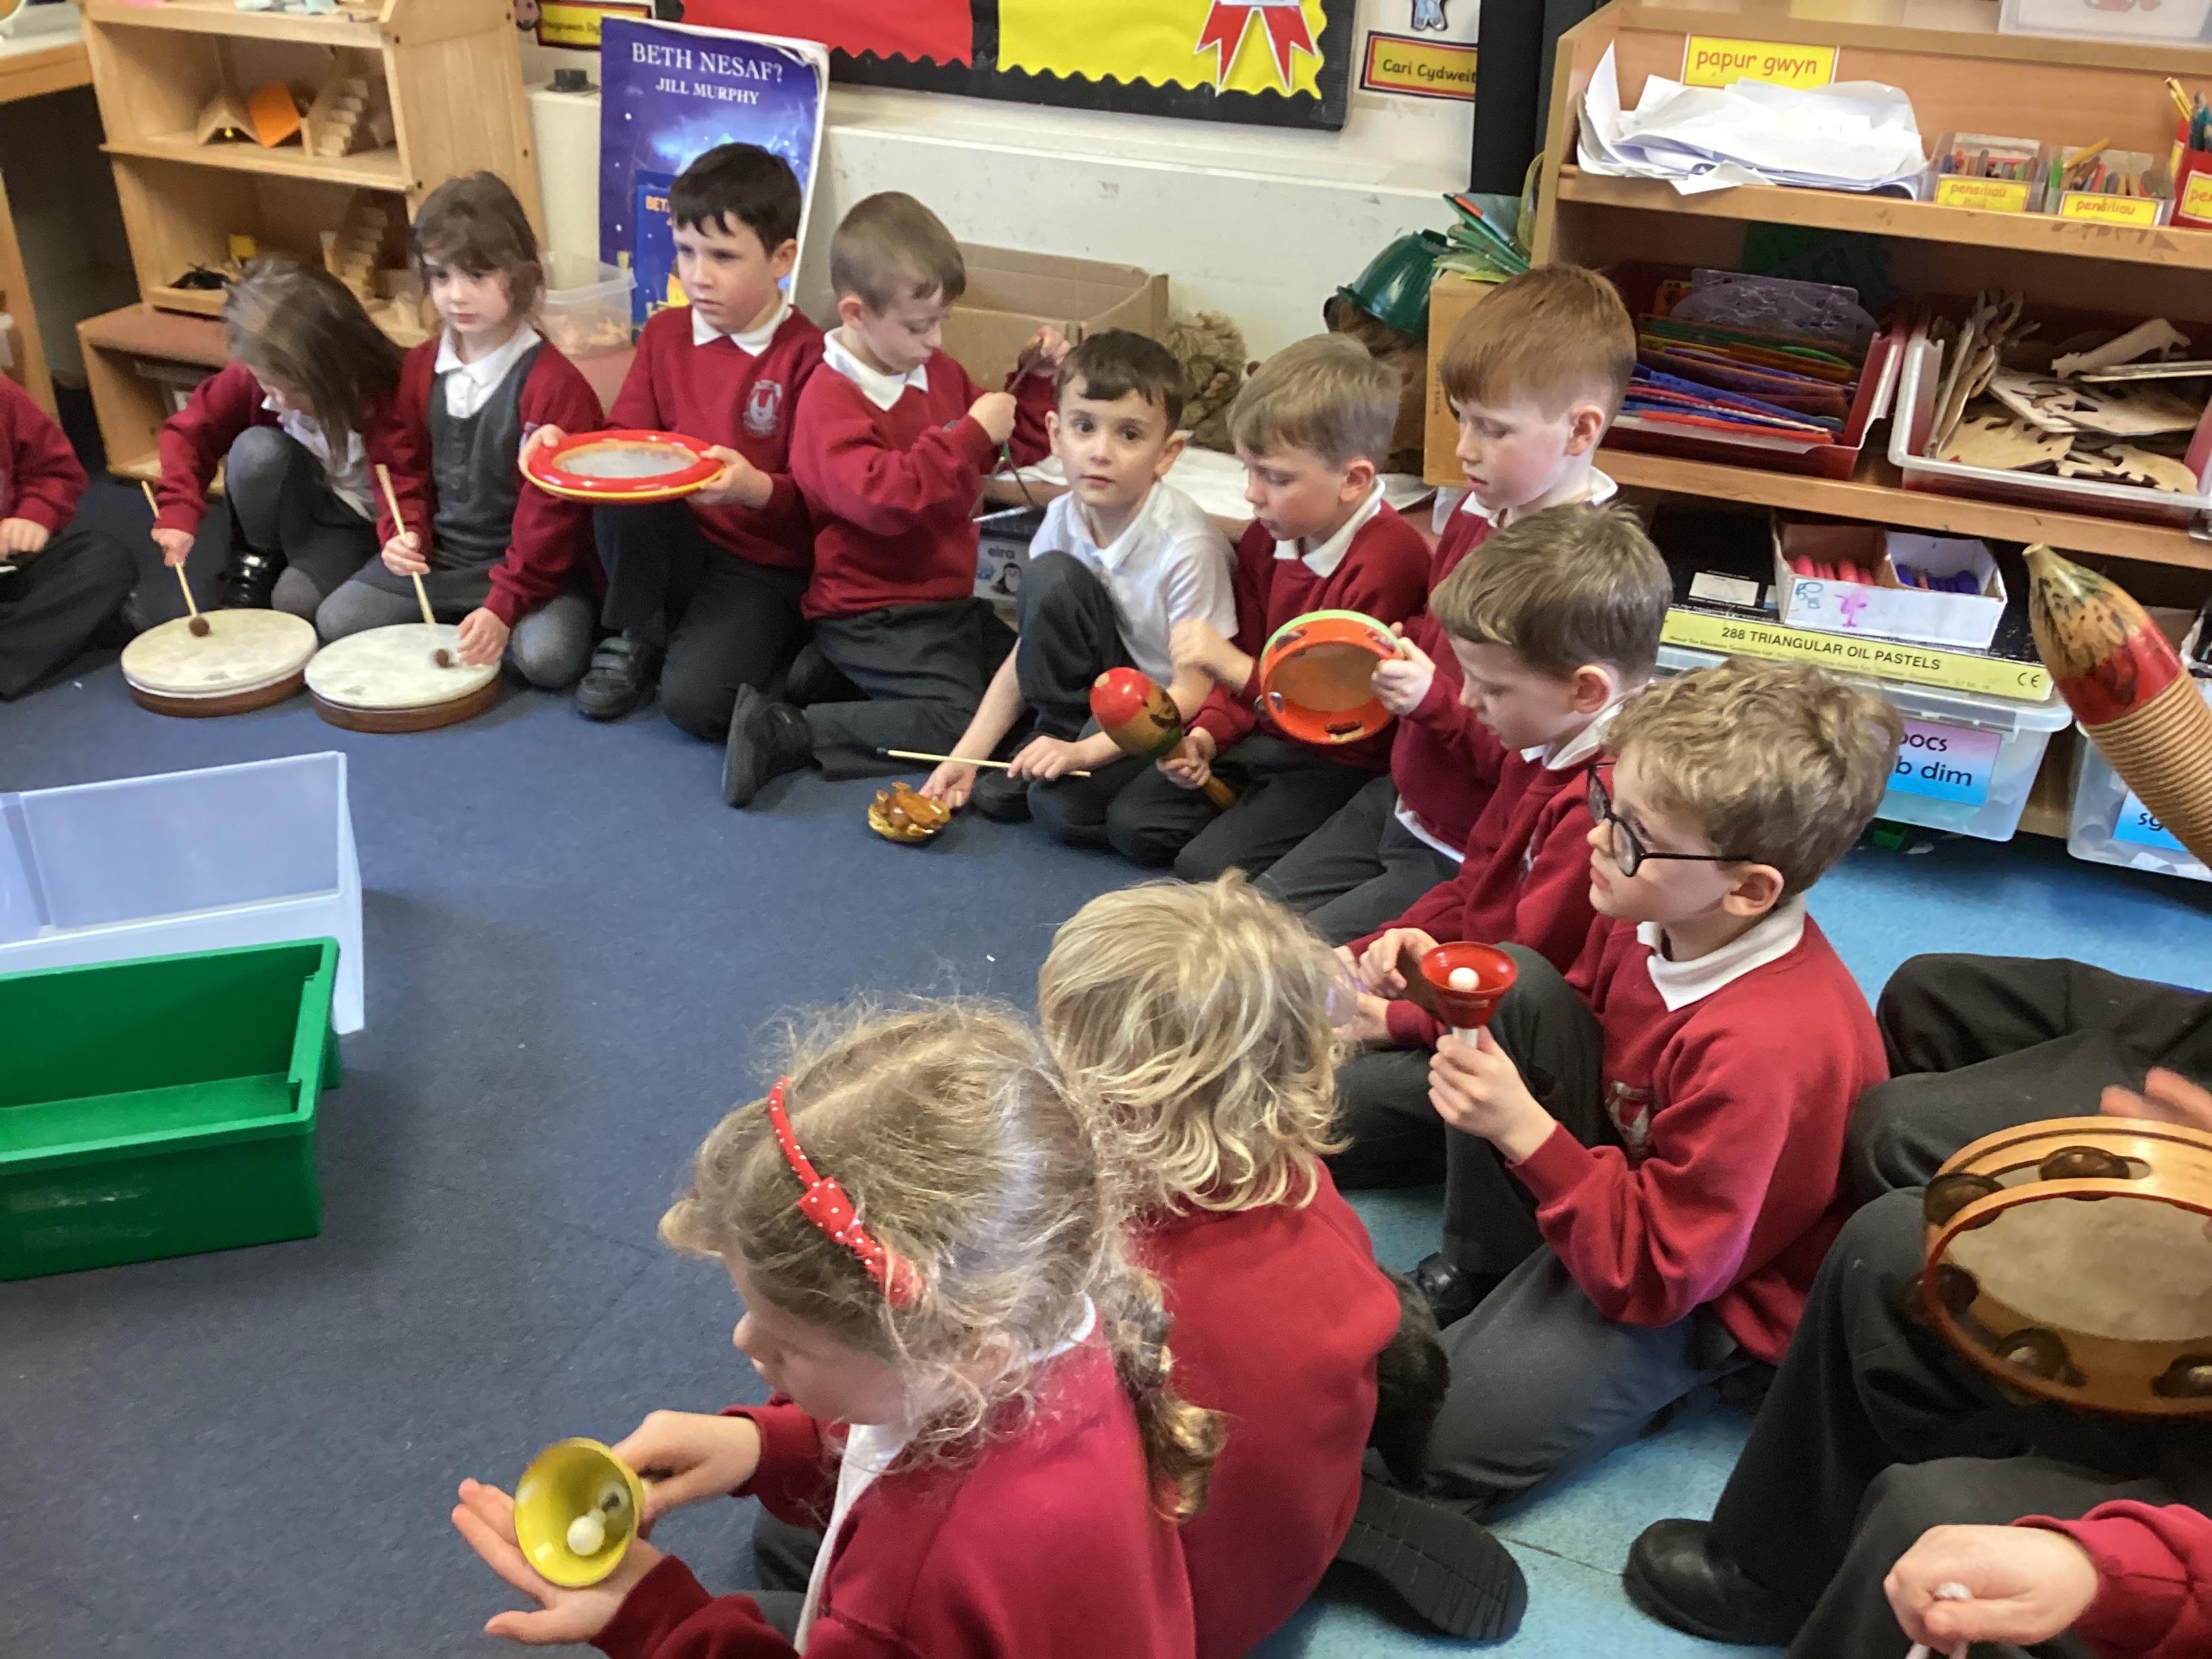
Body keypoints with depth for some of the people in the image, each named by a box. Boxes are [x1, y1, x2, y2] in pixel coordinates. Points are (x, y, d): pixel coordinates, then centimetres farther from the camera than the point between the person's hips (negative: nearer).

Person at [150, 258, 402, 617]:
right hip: (299, 503, 3)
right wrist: (178, 512, -28)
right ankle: (254, 566, -8)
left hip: (357, 522, -3)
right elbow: (189, 432, -11)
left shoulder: (385, 396, -28)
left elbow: (405, 483, -24)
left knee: (298, 600, -31)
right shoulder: (251, 373, -20)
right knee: (256, 449, -31)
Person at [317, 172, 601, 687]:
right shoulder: (419, 368, 4)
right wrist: (405, 531, -6)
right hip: (440, 554, 6)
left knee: (547, 658, -31)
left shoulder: (554, 383, -17)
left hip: (536, 565, -5)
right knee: (333, 622, -8)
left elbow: (552, 505, -18)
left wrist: (504, 606, -24)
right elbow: (400, 464, 16)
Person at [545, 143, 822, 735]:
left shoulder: (807, 355, -14)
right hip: (675, 545, 6)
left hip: (766, 565, -6)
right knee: (620, 495, -28)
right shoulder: (665, 332, 5)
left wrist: (757, 488, -35)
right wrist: (564, 444, -12)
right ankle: (640, 639, -3)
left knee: (694, 700, -27)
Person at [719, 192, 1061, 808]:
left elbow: (1015, 448, 21)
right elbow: (881, 497, -34)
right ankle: (782, 732, -17)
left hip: (948, 598, 9)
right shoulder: (830, 401, -18)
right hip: (871, 613, -9)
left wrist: (1034, 382, 2)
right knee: (956, 723, -22)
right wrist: (972, 432, -30)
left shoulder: (939, 370, 8)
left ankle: (846, 682, 13)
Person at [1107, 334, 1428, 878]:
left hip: (1348, 765, -8)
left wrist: (1234, 668, -29)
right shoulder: (1268, 537, 2)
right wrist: (1206, 736, -5)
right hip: (1271, 737, 9)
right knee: (1130, 821, 2)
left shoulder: (1387, 563, -26)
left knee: (1211, 864, -20)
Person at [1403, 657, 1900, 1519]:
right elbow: (1586, 1005, 11)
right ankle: (1479, 1276, 1)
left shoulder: (1761, 1049, -37)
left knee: (1438, 1441, -22)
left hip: (1698, 1291, -8)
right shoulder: (1660, 913, -14)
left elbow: (1648, 1277, -30)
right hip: (1616, 1171, 8)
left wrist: (1526, 1131, -35)